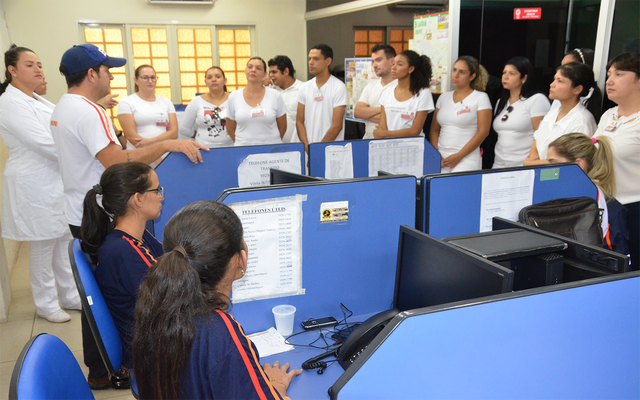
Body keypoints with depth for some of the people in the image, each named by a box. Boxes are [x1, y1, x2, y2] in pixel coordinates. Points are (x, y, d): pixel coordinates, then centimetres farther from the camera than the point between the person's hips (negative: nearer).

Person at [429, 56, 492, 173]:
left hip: (466, 160, -4)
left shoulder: (481, 97, 1)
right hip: (441, 159, 4)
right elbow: (434, 129, 14)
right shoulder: (444, 97, 15)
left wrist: (459, 156, -11)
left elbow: (483, 132, -6)